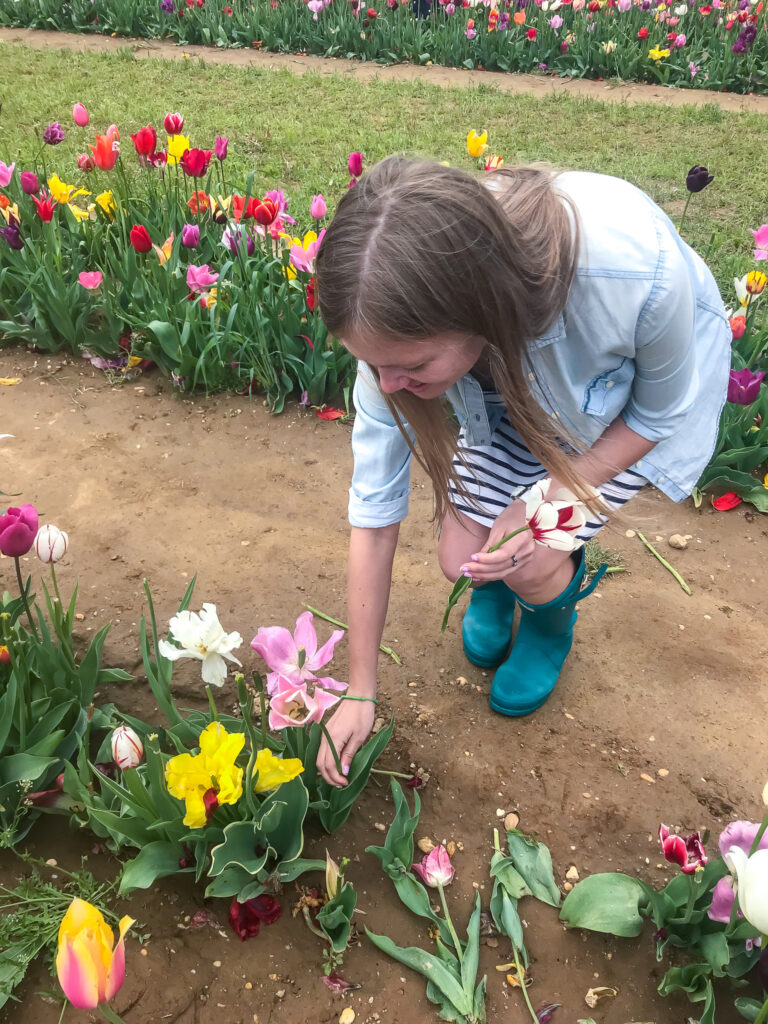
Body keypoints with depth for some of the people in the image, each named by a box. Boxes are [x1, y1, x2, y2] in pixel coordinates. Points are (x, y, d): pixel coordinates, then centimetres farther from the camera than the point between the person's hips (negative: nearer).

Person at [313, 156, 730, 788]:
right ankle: (501, 583, 28)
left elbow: (660, 411, -19)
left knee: (531, 568, -17)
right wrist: (360, 692, -14)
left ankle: (552, 620, 21)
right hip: (513, 386, 3)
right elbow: (374, 511, -23)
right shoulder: (402, 320, -32)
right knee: (460, 560, -10)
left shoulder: (635, 268, -44)